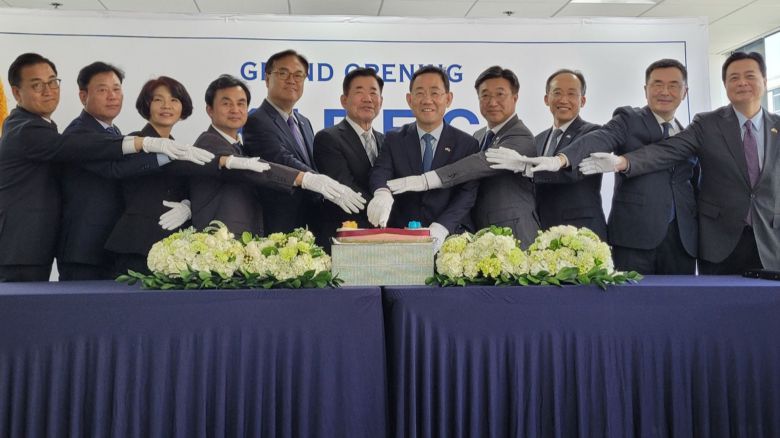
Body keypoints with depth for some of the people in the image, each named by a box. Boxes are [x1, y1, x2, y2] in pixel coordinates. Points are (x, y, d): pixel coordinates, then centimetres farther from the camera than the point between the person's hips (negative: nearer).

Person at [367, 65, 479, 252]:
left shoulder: (467, 144, 7)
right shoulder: (394, 140, 11)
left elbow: (467, 193, -2)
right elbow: (381, 171, -6)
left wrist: (441, 227, -19)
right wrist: (382, 193, -30)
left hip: (450, 237, 0)